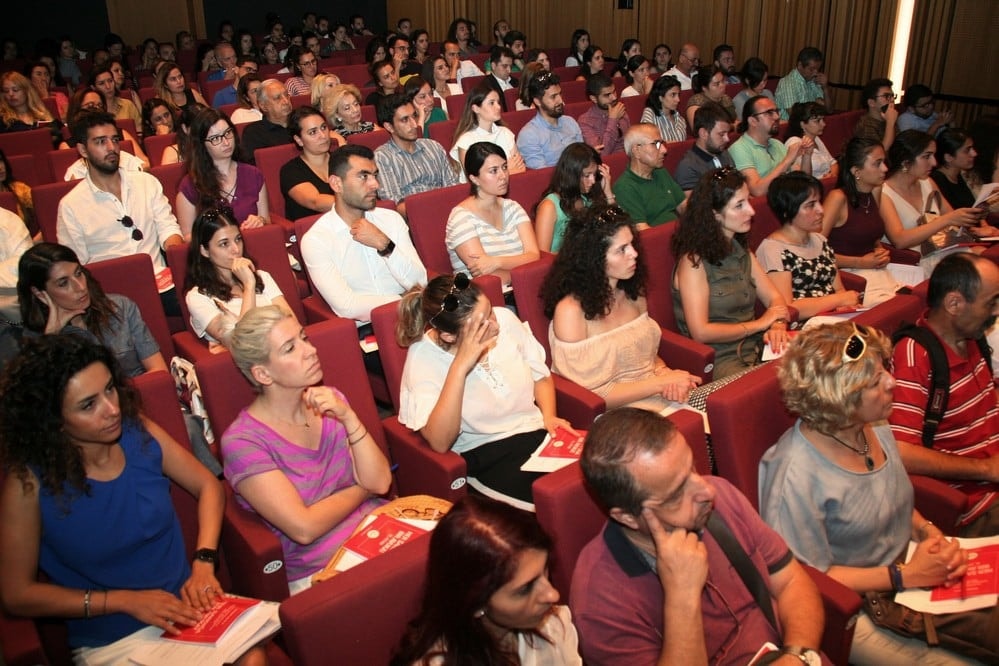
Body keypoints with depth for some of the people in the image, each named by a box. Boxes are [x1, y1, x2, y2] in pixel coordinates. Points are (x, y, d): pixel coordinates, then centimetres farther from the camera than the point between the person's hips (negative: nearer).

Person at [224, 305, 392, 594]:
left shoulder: (331, 401, 7)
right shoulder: (242, 441, -10)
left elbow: (381, 482, -1)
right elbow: (304, 529, -16)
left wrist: (348, 418, -14)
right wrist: (362, 489, -2)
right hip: (320, 572, -6)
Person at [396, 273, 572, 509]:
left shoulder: (505, 318, -4)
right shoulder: (424, 357, -16)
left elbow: (541, 375, 13)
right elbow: (440, 443, -27)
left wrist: (549, 416, -6)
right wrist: (460, 367, -31)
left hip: (538, 431, 5)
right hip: (483, 454, -5)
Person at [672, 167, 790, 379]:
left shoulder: (741, 252, 15)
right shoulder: (693, 261, -11)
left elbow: (775, 299, 13)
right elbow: (700, 332, -17)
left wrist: (777, 326, -10)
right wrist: (759, 324, -8)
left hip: (757, 350, 8)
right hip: (720, 361, -8)